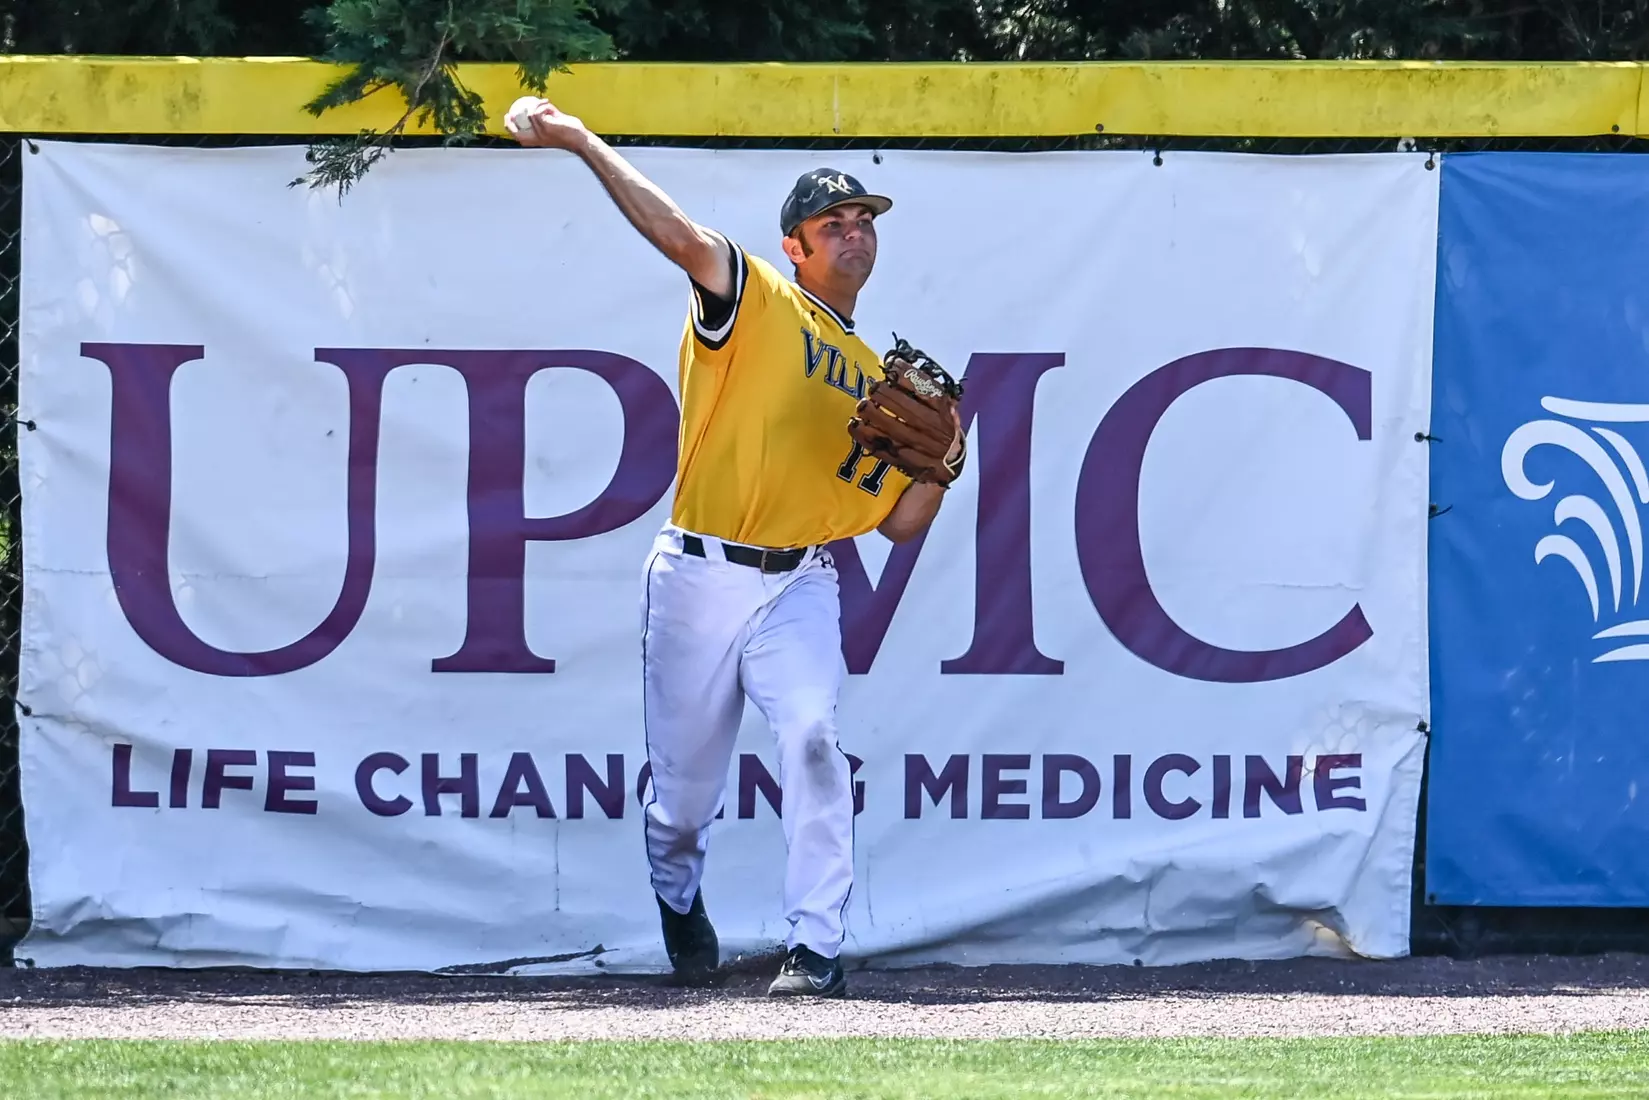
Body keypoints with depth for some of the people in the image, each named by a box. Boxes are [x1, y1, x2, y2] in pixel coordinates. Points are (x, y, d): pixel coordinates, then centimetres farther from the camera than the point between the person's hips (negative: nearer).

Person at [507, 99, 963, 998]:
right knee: (683, 787, 5)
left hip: (799, 589, 2)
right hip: (698, 581, -2)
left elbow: (899, 521, 18)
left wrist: (942, 462, -1)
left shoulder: (875, 381, 17)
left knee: (811, 737, -23)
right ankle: (678, 894, 39)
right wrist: (582, 144, -26)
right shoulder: (753, 301, 3)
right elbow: (679, 235, -14)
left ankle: (816, 950, -22)